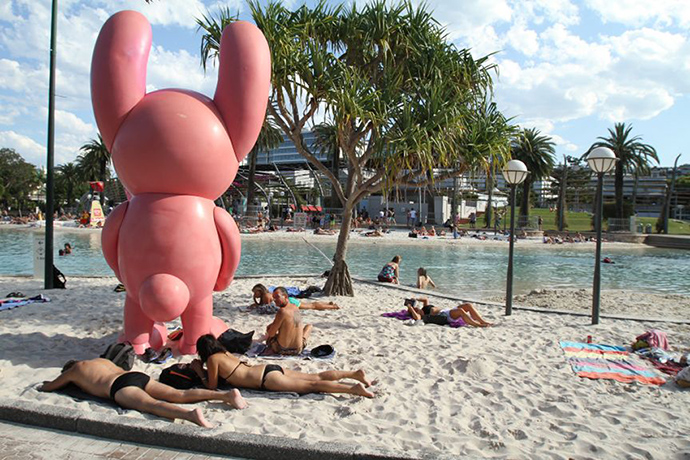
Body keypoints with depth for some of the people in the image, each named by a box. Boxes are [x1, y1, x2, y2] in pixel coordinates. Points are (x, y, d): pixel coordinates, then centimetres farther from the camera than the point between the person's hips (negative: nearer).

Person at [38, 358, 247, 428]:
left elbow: (49, 386, 37)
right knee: (179, 395, -9)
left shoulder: (73, 370, 26)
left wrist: (42, 386, 63)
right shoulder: (101, 360, 41)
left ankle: (191, 415, -61)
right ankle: (226, 394, -29)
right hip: (138, 375, 6)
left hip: (120, 387, -6)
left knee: (151, 405, -31)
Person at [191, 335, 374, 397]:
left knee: (312, 385, -15)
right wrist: (201, 368, 38)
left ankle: (353, 388, -24)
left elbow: (212, 386, 2)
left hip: (267, 378, -8)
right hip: (268, 369, 8)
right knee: (316, 377, 4)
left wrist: (200, 372, 15)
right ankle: (356, 373, -2)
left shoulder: (212, 359, -3)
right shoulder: (224, 353, 20)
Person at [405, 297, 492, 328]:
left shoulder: (424, 309, 25)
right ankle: (477, 325, -35)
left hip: (449, 311, 10)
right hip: (445, 316, -10)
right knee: (460, 310, -36)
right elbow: (416, 318, -25)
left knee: (468, 305, -9)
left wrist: (416, 299, 25)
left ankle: (483, 321, -14)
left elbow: (426, 299, 40)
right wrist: (409, 307, -17)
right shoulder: (421, 316, -1)